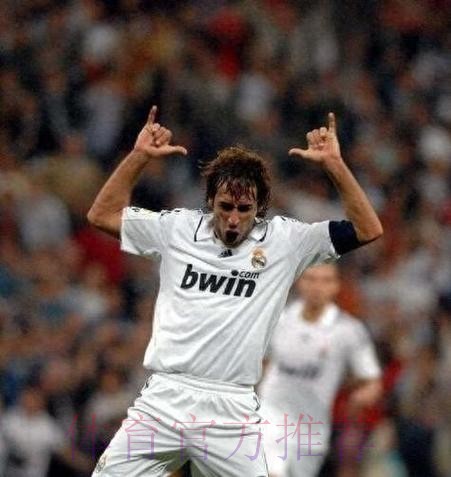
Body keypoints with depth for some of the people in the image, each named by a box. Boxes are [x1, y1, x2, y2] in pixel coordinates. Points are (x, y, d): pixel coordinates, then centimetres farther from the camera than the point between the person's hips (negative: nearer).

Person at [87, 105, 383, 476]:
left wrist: (334, 164, -8)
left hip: (232, 412, -1)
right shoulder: (178, 229, 9)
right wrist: (140, 156, 1)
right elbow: (102, 215, 11)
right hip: (162, 400, 1)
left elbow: (368, 230, 1)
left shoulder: (284, 240, 6)